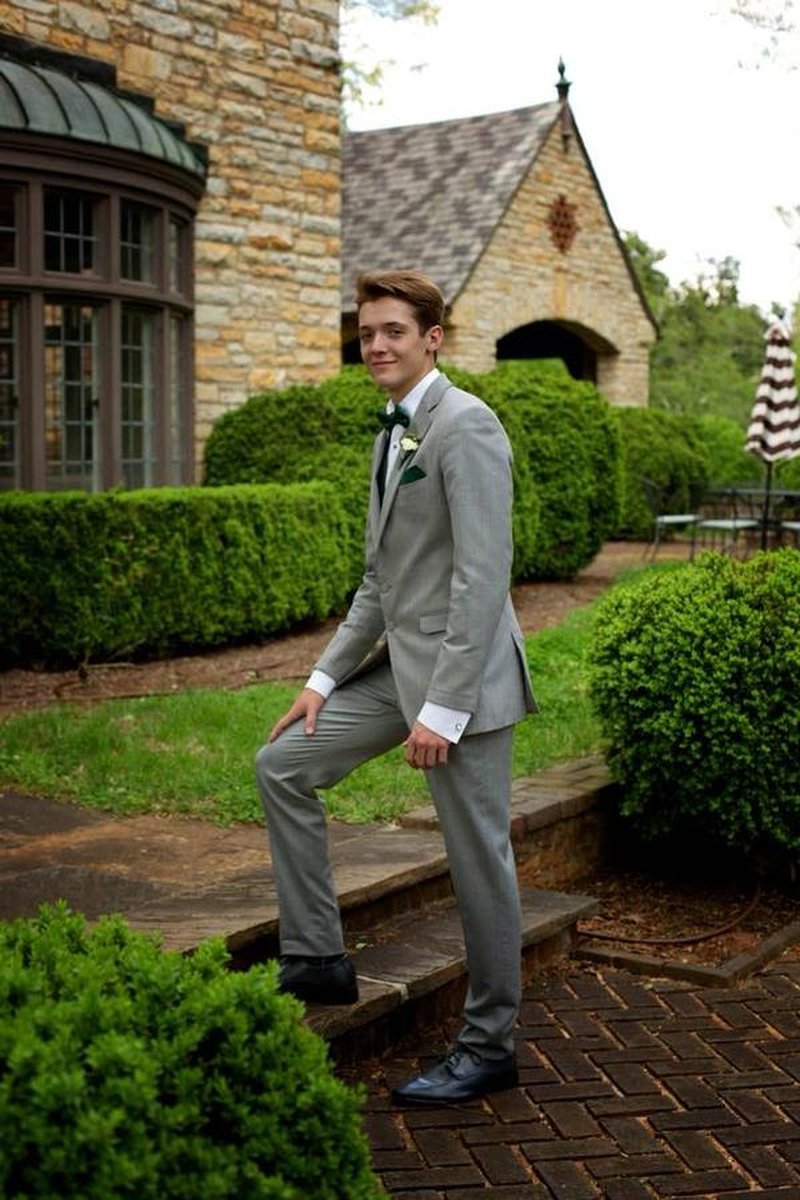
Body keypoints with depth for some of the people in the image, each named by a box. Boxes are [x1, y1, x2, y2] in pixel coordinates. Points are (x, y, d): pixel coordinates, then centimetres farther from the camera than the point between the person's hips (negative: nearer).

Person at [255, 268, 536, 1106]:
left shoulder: (464, 425, -14)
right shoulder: (392, 434, 16)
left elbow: (482, 576, -21)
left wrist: (445, 706, -23)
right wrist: (327, 677, 13)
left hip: (459, 673, -10)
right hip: (398, 662, 10)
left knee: (478, 858, 1)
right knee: (282, 765, 10)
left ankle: (489, 1046, 16)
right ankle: (316, 961, 17)